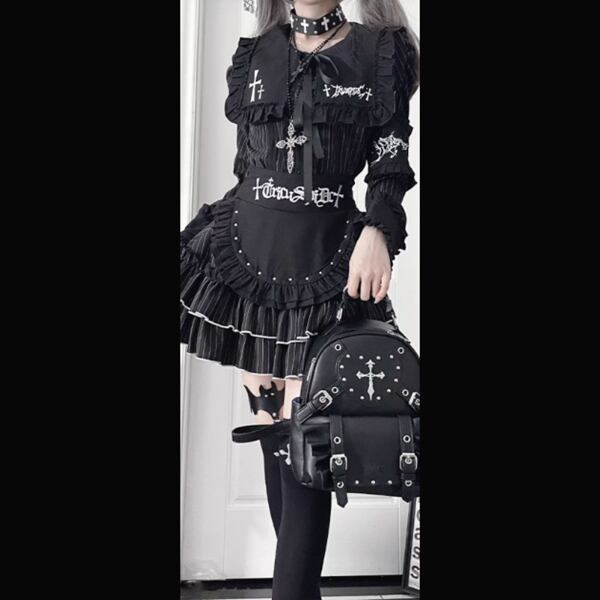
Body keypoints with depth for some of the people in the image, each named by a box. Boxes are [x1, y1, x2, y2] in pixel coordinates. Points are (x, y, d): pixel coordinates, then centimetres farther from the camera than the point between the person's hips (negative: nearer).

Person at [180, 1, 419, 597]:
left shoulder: (379, 50, 6)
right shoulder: (257, 53, 15)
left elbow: (390, 168, 1)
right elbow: (246, 167, 17)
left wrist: (377, 231, -16)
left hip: (328, 262, -3)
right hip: (247, 253, 3)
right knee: (270, 428, 4)